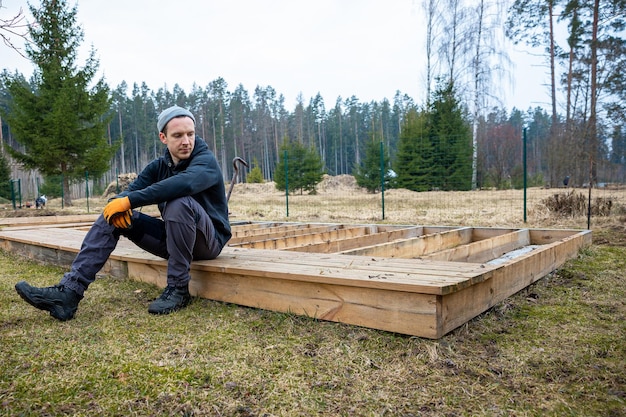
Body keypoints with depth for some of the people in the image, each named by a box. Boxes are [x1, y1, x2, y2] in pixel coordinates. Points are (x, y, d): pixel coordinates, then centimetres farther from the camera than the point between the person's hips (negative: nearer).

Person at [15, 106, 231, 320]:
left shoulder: (206, 161, -13)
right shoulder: (158, 166, 7)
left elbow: (184, 183, -36)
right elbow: (130, 192, -3)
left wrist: (129, 201, -34)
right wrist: (119, 203, -28)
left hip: (209, 239, -6)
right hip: (172, 238, 6)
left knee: (179, 201, -34)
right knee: (112, 216, -7)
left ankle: (178, 289, -23)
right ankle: (69, 291, -13)